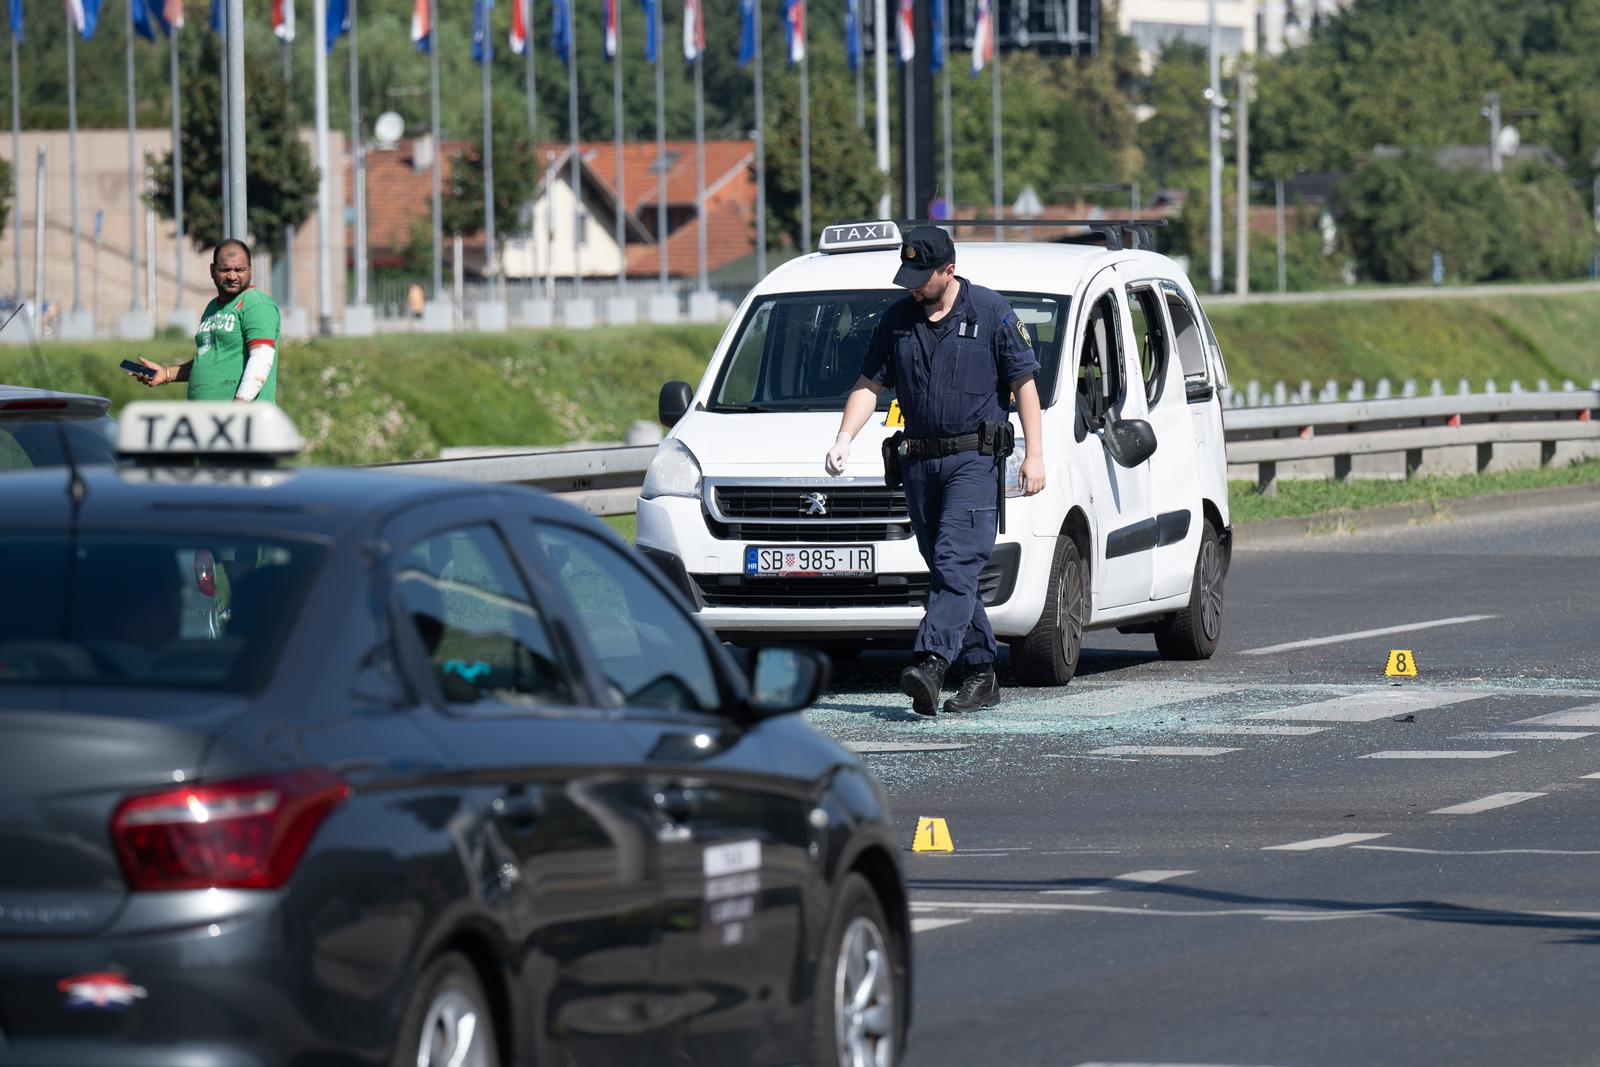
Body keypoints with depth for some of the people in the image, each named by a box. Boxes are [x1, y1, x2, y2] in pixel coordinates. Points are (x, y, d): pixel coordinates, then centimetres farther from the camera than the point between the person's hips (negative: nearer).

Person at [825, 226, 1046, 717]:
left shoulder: (990, 312, -1)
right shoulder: (896, 320, 11)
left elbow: (1024, 383, -1)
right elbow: (868, 385, 15)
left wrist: (1034, 455, -7)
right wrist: (844, 439, -1)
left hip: (974, 459, -6)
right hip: (919, 463, 6)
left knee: (955, 563, -18)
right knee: (947, 572, 6)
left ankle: (930, 661, -30)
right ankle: (980, 673, 12)